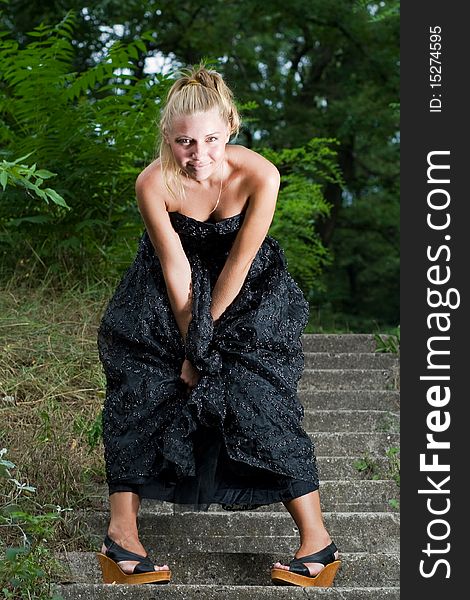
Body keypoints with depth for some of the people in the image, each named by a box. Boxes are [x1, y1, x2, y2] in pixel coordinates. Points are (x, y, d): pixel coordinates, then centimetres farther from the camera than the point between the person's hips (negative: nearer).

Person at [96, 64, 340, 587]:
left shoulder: (259, 177, -30)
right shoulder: (153, 184, -27)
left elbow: (238, 264, -21)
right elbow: (176, 269, -19)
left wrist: (206, 335, -14)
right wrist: (188, 341, -14)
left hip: (248, 289, -1)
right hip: (169, 291, 1)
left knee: (262, 402, -14)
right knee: (142, 390, -12)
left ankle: (318, 542, -8)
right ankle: (121, 535, -3)